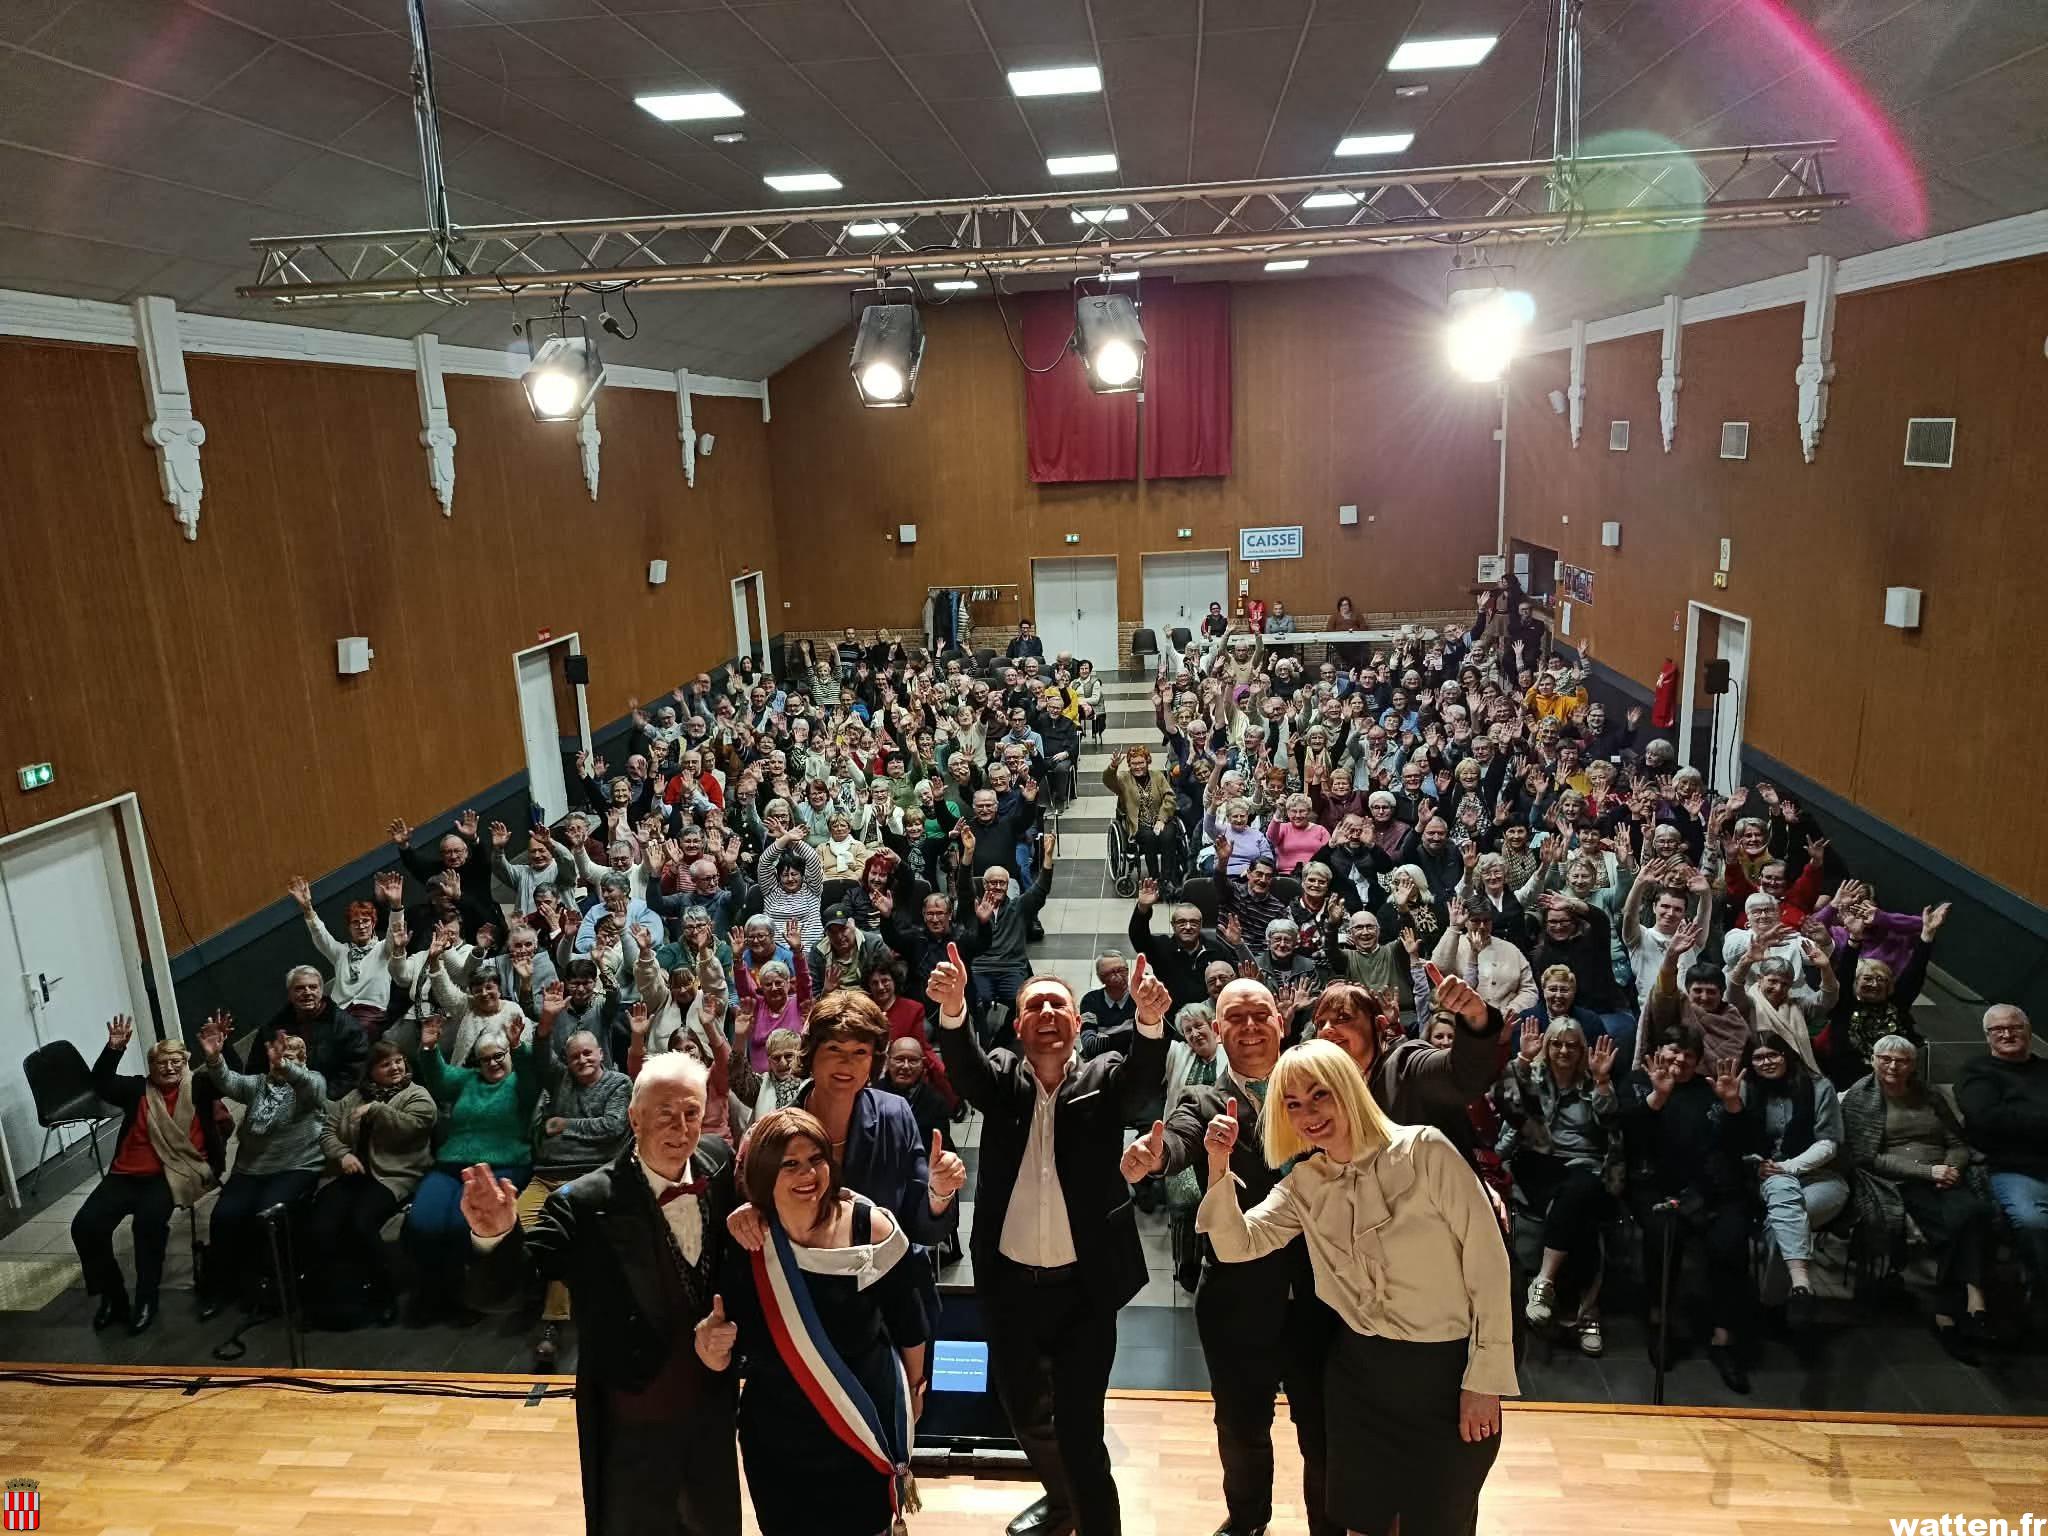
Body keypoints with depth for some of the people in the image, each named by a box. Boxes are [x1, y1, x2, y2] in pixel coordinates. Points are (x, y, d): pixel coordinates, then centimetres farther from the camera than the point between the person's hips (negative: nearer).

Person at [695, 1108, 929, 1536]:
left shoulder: (869, 1226, -18)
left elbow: (906, 1320, 0)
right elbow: (726, 1359, -4)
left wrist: (914, 1385, 13)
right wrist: (712, 1348, -26)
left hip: (866, 1427, -1)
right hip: (776, 1442, 1)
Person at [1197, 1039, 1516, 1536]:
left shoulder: (1423, 1149, -15)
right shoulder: (1303, 1183, 1)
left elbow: (1487, 1261, -13)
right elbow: (1235, 1245, -5)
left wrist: (1484, 1380, -13)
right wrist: (1219, 1163, -19)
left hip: (1447, 1369, -4)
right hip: (1359, 1370, 4)